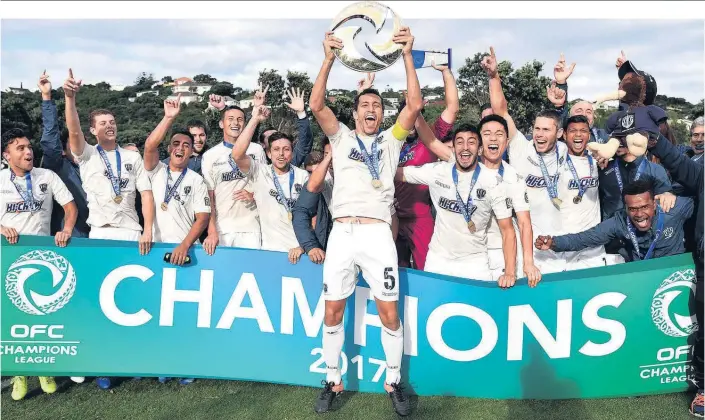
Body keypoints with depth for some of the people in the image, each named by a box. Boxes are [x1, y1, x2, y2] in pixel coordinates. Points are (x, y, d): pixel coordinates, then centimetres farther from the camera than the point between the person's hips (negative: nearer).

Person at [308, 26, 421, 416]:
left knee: (389, 313, 0)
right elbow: (316, 105, 0)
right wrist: (329, 60, -9)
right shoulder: (341, 137, 15)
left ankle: (393, 382, 19)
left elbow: (415, 106, 1)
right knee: (332, 313, 5)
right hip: (341, 233, 1)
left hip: (377, 233, 0)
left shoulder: (391, 140, 15)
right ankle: (332, 381, 22)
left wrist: (407, 55, -4)